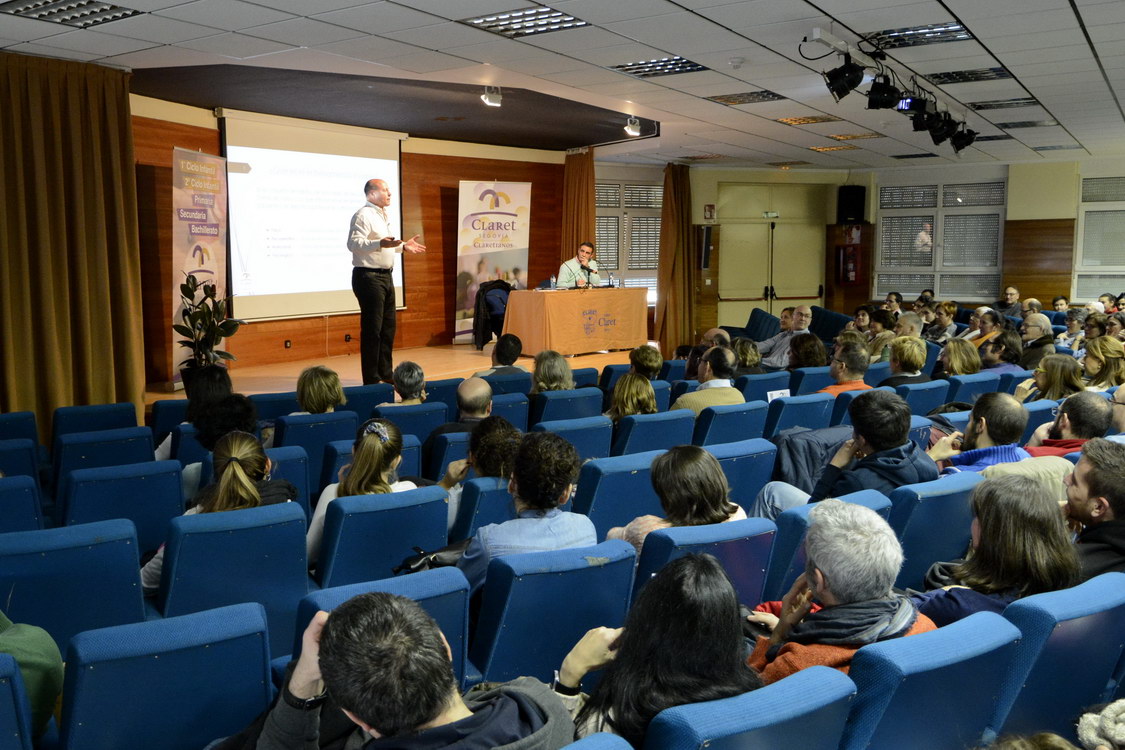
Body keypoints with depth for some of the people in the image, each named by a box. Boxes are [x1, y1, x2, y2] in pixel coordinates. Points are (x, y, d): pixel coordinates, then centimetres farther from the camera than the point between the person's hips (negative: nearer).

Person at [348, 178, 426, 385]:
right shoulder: (363, 215, -13)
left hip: (385, 276, 10)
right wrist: (379, 244, -36)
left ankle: (386, 375, 24)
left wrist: (403, 246, 18)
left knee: (388, 329, 14)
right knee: (372, 329, -7)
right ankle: (371, 380, -1)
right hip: (368, 276, -10)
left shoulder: (382, 215, 18)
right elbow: (354, 243, -24)